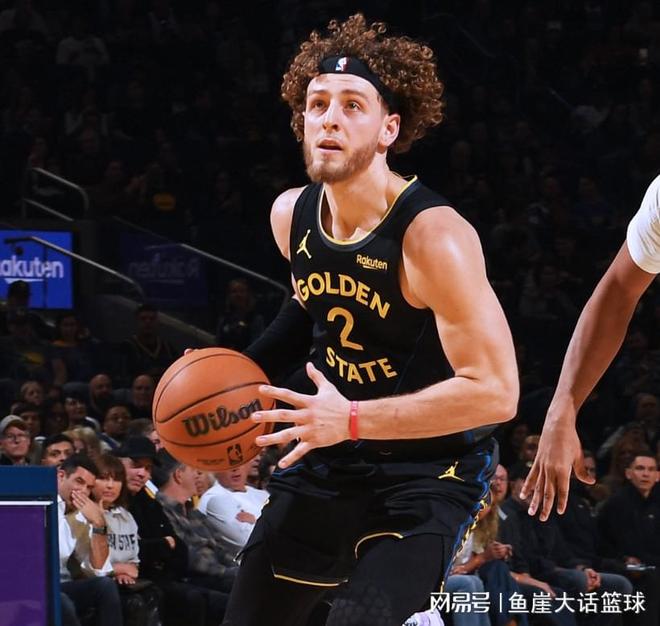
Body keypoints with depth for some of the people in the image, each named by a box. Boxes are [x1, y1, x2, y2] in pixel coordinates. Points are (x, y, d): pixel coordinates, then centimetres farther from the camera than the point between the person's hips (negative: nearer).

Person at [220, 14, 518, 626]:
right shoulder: (291, 215, -3)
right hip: (328, 458, 7)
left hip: (428, 468, -7)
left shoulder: (431, 236, -25)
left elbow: (494, 391, -28)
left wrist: (352, 420, -33)